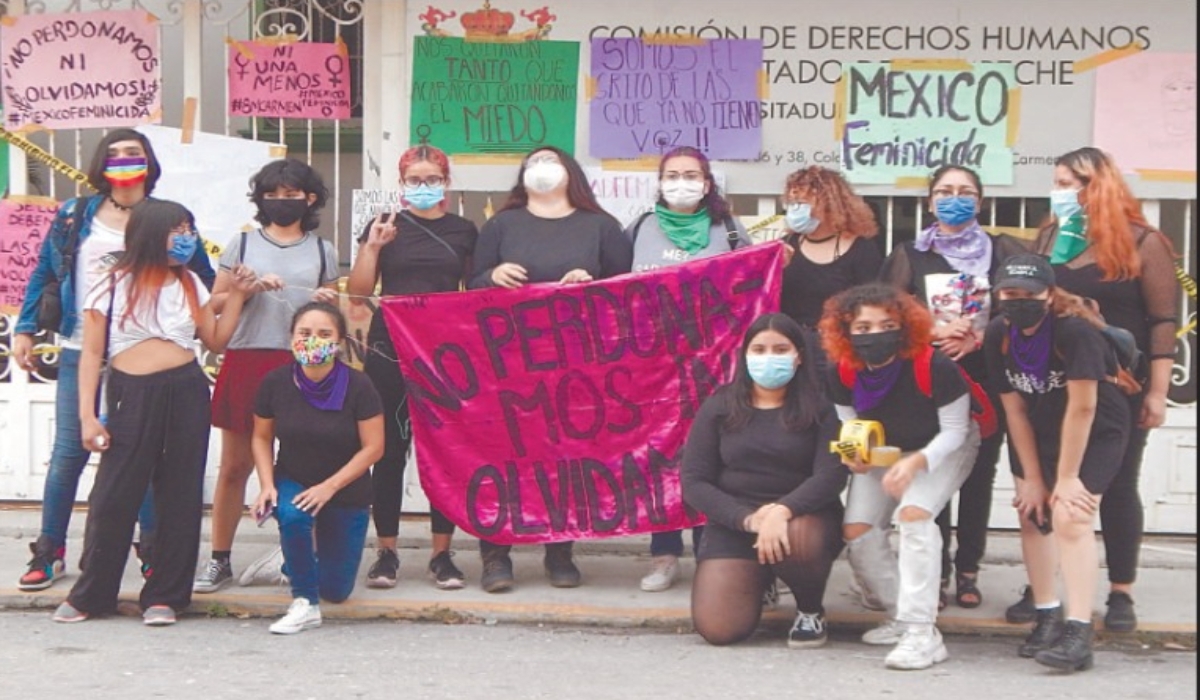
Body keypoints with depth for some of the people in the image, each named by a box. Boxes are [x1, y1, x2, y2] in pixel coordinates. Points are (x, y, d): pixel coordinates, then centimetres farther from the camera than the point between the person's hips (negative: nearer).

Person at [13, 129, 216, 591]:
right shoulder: (73, 216, 6)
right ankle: (49, 553, 13)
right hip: (81, 353, 1)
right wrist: (25, 329, 6)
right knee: (68, 453, 2)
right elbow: (44, 274, 11)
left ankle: (152, 552, 15)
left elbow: (202, 284, 9)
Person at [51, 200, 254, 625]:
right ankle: (89, 595, 11)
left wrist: (236, 295, 8)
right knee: (114, 495, -2)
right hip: (131, 396, -3)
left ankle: (165, 596, 13)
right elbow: (92, 354, 1)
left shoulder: (190, 285, 15)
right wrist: (87, 415, -7)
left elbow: (216, 341, 15)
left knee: (179, 495, 4)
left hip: (187, 393, 3)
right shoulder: (112, 287, 2)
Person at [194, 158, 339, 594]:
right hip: (246, 360, 0)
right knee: (235, 465, 2)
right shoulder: (243, 244, 10)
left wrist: (329, 301, -3)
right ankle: (220, 561, 9)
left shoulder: (322, 251, 14)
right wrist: (248, 288, -9)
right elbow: (214, 303, 7)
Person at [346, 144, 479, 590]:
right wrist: (373, 246, -11)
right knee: (389, 451, 2)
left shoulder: (464, 231, 10)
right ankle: (386, 552, 10)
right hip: (390, 352, -1)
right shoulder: (385, 227, 6)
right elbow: (358, 292, 3)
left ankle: (442, 554, 9)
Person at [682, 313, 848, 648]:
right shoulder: (718, 408, 5)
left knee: (796, 538, -40)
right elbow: (694, 481, -1)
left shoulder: (819, 408, 0)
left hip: (804, 517, -2)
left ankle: (811, 610, -4)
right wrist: (747, 519, -17)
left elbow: (832, 475, -12)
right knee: (718, 629, -19)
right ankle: (757, 581, 19)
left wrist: (782, 511, -30)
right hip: (732, 523, 2)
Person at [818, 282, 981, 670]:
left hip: (941, 448, -5)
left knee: (914, 512, -30)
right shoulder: (842, 372, -20)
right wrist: (855, 452, -28)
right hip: (883, 449, 5)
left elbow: (953, 431, -23)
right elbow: (850, 423, -4)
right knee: (857, 530, -7)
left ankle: (922, 632, -29)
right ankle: (901, 617, 13)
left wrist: (916, 461, -40)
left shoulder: (933, 367, -33)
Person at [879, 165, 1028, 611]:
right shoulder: (910, 255, 9)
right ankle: (935, 573, 4)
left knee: (979, 474, 2)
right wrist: (935, 331, -13)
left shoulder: (1002, 251, 8)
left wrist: (978, 337, -14)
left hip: (985, 378, 0)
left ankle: (968, 570, 12)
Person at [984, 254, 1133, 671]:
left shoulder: (1075, 331, -28)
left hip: (1096, 434, -6)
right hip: (1040, 432, 6)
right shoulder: (999, 335, -11)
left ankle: (1078, 636, -22)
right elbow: (1015, 410, -7)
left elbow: (1082, 408, -25)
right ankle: (1047, 617, 19)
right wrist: (1032, 478, -6)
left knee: (1069, 518, -19)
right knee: (1032, 513, 5)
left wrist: (1067, 477, -21)